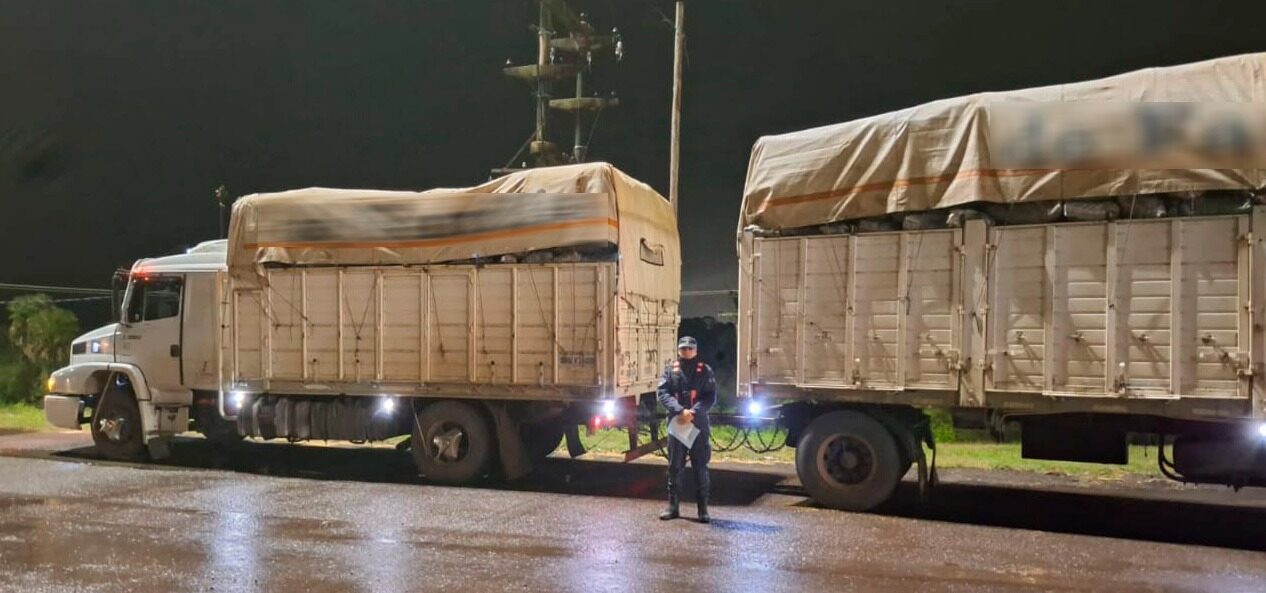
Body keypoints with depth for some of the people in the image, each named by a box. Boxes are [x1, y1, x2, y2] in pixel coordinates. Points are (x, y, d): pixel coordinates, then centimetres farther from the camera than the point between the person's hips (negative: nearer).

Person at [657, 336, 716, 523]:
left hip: (699, 425, -1)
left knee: (701, 467, 2)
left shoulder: (705, 371, 6)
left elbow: (711, 397, -2)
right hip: (676, 423, 1)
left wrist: (693, 412, -17)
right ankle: (672, 506, 16)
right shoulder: (670, 370, 8)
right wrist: (680, 411, -18)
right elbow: (663, 393, -3)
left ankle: (703, 508, 9)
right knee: (675, 467, 7)